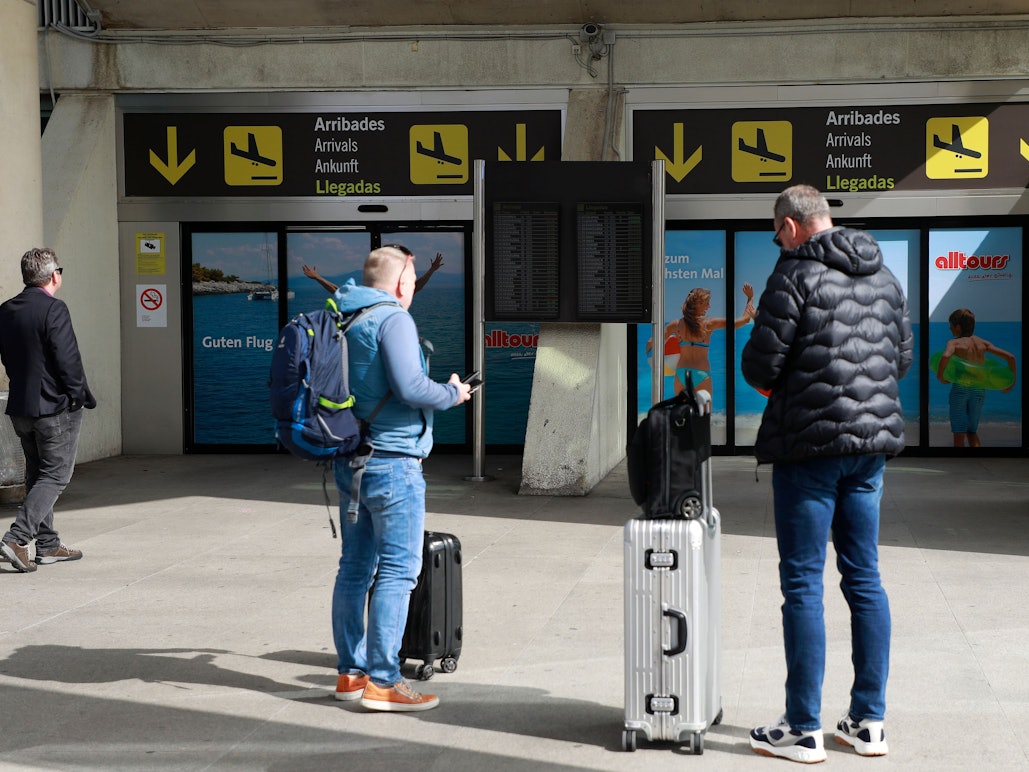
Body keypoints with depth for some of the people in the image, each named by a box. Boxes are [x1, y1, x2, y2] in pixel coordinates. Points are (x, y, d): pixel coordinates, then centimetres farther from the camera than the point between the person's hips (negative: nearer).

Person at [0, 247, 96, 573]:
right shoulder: (53, 309, -17)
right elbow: (68, 360, -19)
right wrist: (81, 396, -7)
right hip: (56, 407, -7)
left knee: (37, 475, 16)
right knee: (55, 476, 0)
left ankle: (48, 545, 21)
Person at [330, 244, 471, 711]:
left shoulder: (342, 320, 13)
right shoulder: (392, 319, -13)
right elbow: (409, 387, -22)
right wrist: (453, 393, -5)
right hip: (391, 459, -9)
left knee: (356, 566, 14)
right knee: (398, 570, -5)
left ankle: (351, 672, 21)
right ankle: (382, 681, -6)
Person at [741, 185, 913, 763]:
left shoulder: (797, 274, -11)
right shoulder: (884, 277, 12)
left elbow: (760, 364, -11)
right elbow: (904, 357, 18)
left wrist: (779, 383, 9)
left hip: (810, 439, -7)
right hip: (873, 441, 7)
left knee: (803, 582, -1)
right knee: (864, 576, 12)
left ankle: (804, 730, 4)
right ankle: (869, 722, 16)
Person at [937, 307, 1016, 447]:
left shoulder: (954, 342, -3)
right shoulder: (982, 343, 9)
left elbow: (946, 356, -28)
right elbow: (1010, 357, 4)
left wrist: (940, 376, -13)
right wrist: (1012, 381, 14)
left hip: (960, 388, -4)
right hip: (979, 390, 4)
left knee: (959, 433, 3)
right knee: (972, 431, 18)